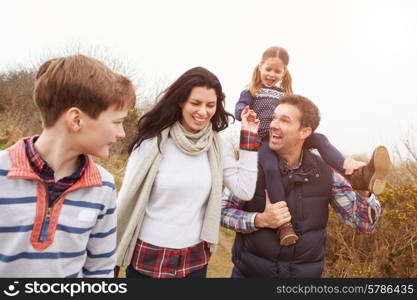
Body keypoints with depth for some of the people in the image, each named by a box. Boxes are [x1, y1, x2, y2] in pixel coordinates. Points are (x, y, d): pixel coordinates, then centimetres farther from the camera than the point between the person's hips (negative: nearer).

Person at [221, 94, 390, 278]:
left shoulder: (325, 172, -9)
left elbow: (366, 225, -4)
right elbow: (221, 210, -8)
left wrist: (363, 189, -22)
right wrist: (260, 220, -23)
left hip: (306, 273, 2)